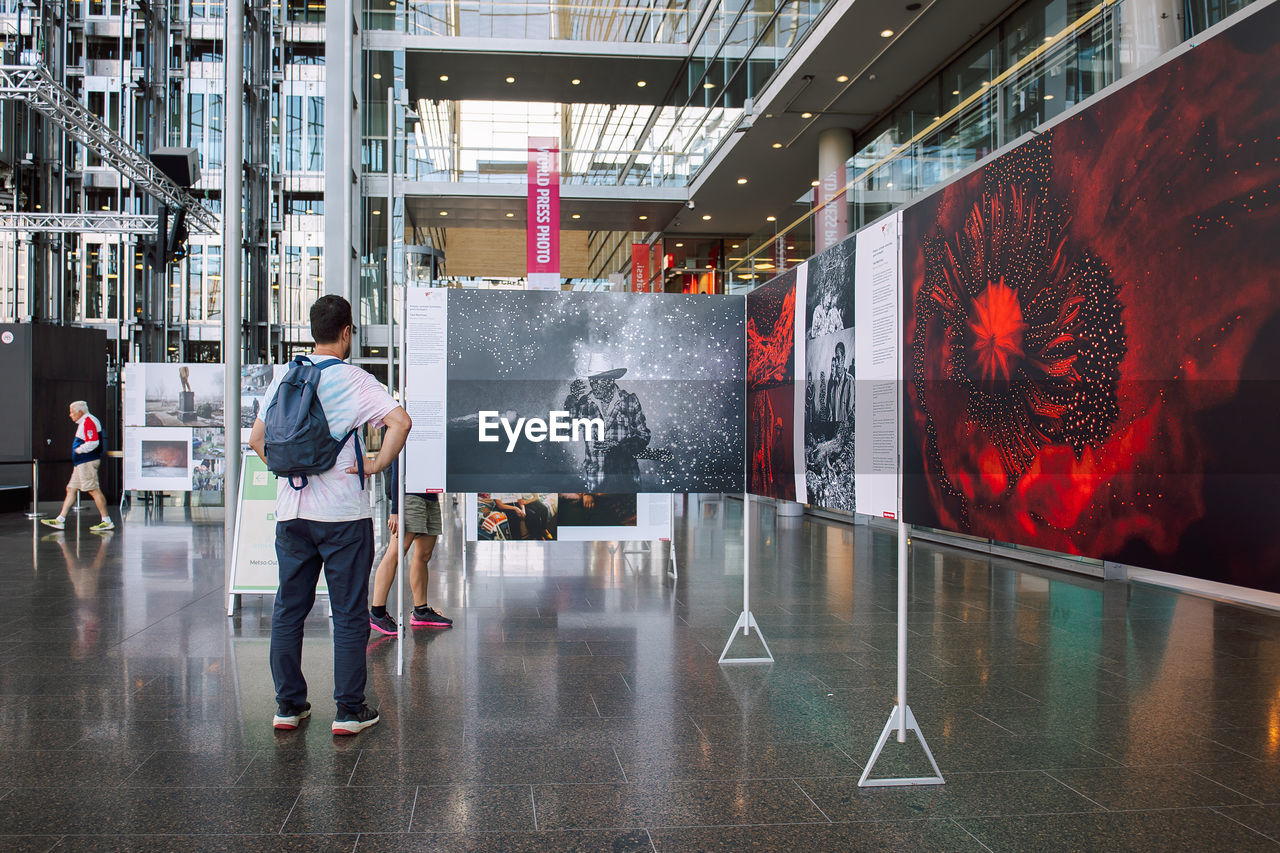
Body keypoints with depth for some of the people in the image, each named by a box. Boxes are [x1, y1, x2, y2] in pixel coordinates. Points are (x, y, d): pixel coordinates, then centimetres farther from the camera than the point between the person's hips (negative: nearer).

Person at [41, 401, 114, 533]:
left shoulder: (88, 422, -14)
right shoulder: (84, 422, 20)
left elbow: (92, 443, -25)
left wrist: (78, 450, -13)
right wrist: (78, 450, 12)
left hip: (87, 462, -11)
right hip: (82, 463, 11)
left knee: (94, 490, -11)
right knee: (71, 489, 12)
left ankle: (107, 522, -10)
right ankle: (60, 521, 16)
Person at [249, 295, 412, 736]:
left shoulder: (284, 378, 7)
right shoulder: (353, 380, -8)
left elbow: (257, 438, 13)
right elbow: (400, 421, -22)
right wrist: (376, 465, -11)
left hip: (290, 511, 5)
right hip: (342, 513, -5)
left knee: (288, 609, 13)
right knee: (349, 613, 4)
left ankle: (289, 705, 20)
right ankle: (349, 711, 8)